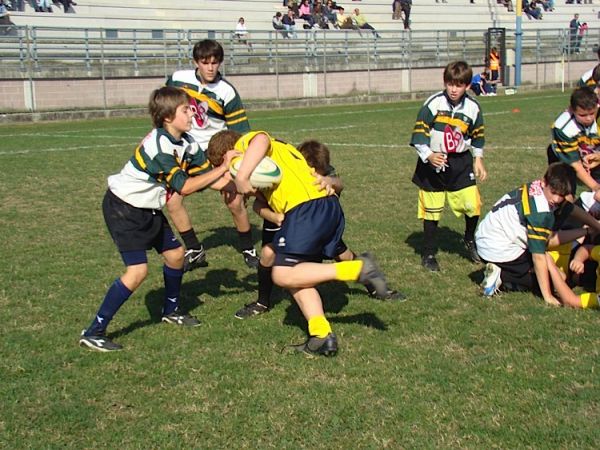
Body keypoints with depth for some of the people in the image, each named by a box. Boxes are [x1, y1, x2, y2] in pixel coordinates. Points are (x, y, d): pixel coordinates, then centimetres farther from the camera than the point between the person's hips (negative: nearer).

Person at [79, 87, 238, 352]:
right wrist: (222, 168, -23)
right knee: (137, 271, -15)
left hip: (148, 208, 9)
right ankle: (93, 333, -8)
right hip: (123, 208, -9)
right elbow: (184, 187, -26)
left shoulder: (186, 143, -1)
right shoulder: (159, 145, -28)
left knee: (175, 254, 10)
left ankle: (171, 311, 35)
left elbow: (206, 175, -2)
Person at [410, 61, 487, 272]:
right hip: (433, 163, -2)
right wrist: (428, 156, -24)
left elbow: (477, 136, 13)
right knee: (432, 212, 4)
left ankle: (469, 240, 26)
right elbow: (419, 134, -12)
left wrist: (478, 160, 10)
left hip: (460, 162, 3)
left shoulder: (472, 108, -1)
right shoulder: (433, 104, -12)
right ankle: (428, 254, 20)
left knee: (473, 205, -5)